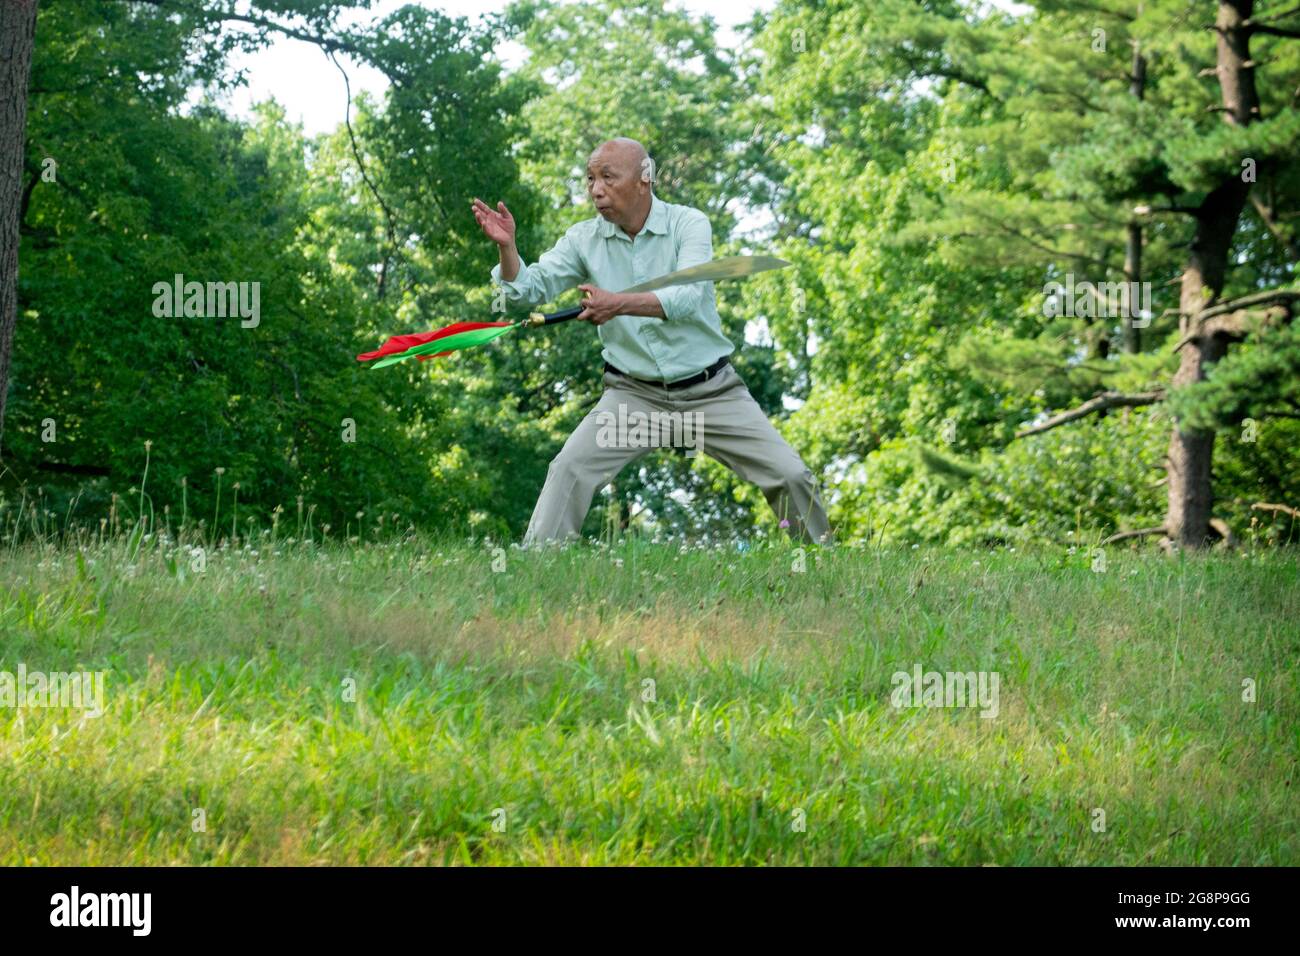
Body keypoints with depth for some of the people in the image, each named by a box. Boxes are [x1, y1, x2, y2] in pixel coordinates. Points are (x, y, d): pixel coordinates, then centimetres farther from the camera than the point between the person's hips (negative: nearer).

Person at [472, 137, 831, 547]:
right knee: (570, 468, -20)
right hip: (634, 395, 2)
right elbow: (529, 286, -8)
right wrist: (507, 248, -29)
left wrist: (618, 304, -43)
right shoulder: (584, 239, -1)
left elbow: (688, 297, -27)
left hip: (710, 391, -1)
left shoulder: (689, 224, -10)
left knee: (791, 476, -7)